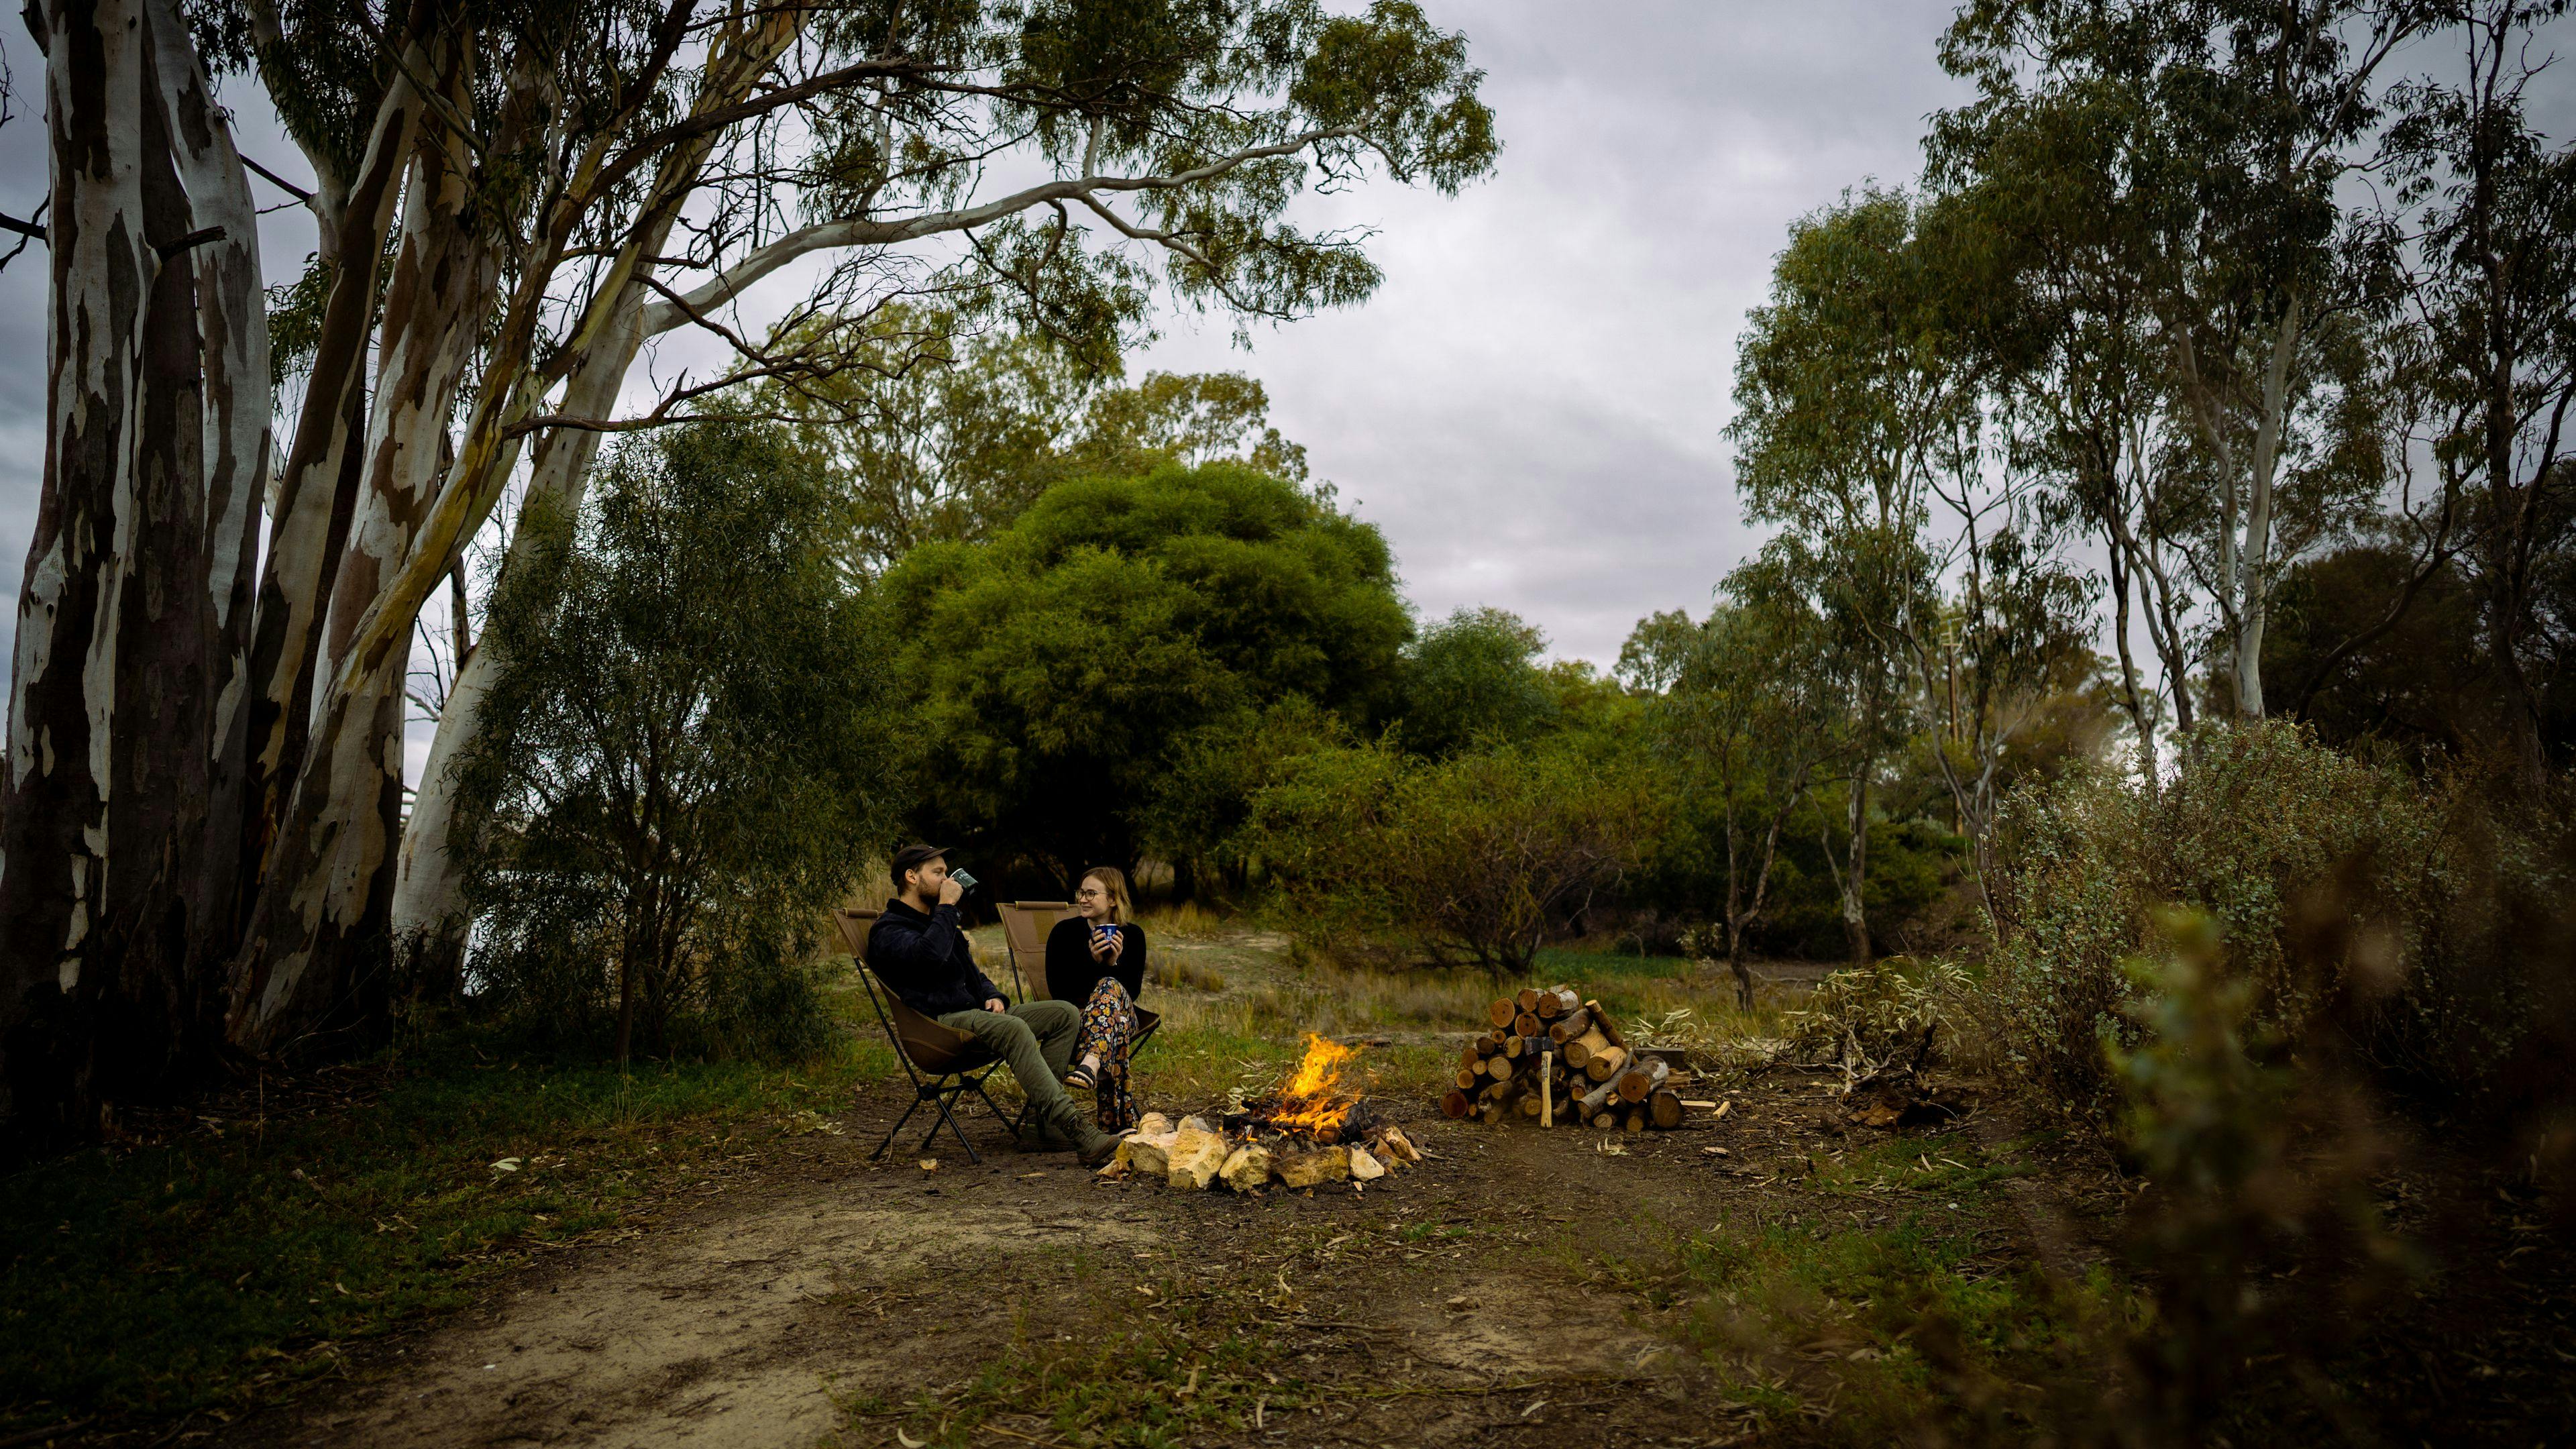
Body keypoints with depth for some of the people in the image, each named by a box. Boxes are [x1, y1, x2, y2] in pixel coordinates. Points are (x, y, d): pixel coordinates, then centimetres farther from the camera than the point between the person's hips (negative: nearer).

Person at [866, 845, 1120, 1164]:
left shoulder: (937, 921, 27)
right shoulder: (887, 931, -3)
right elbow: (930, 954, -26)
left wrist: (992, 995, 9)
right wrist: (947, 906, -13)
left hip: (975, 1013, 9)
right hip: (940, 1023, -9)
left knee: (1065, 1014, -5)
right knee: (1013, 1029, -37)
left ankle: (1043, 1113, -13)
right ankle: (1078, 1132, -44)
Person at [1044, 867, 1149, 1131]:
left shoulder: (1132, 935, 5)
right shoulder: (1064, 932, 2)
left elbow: (1133, 993, 1)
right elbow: (1058, 989, -6)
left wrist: (1114, 963, -17)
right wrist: (1092, 960, -17)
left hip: (1122, 1016, 1)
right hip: (1074, 1015, -1)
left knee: (1111, 987, -38)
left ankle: (1091, 1064, -62)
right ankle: (1120, 1120, -41)